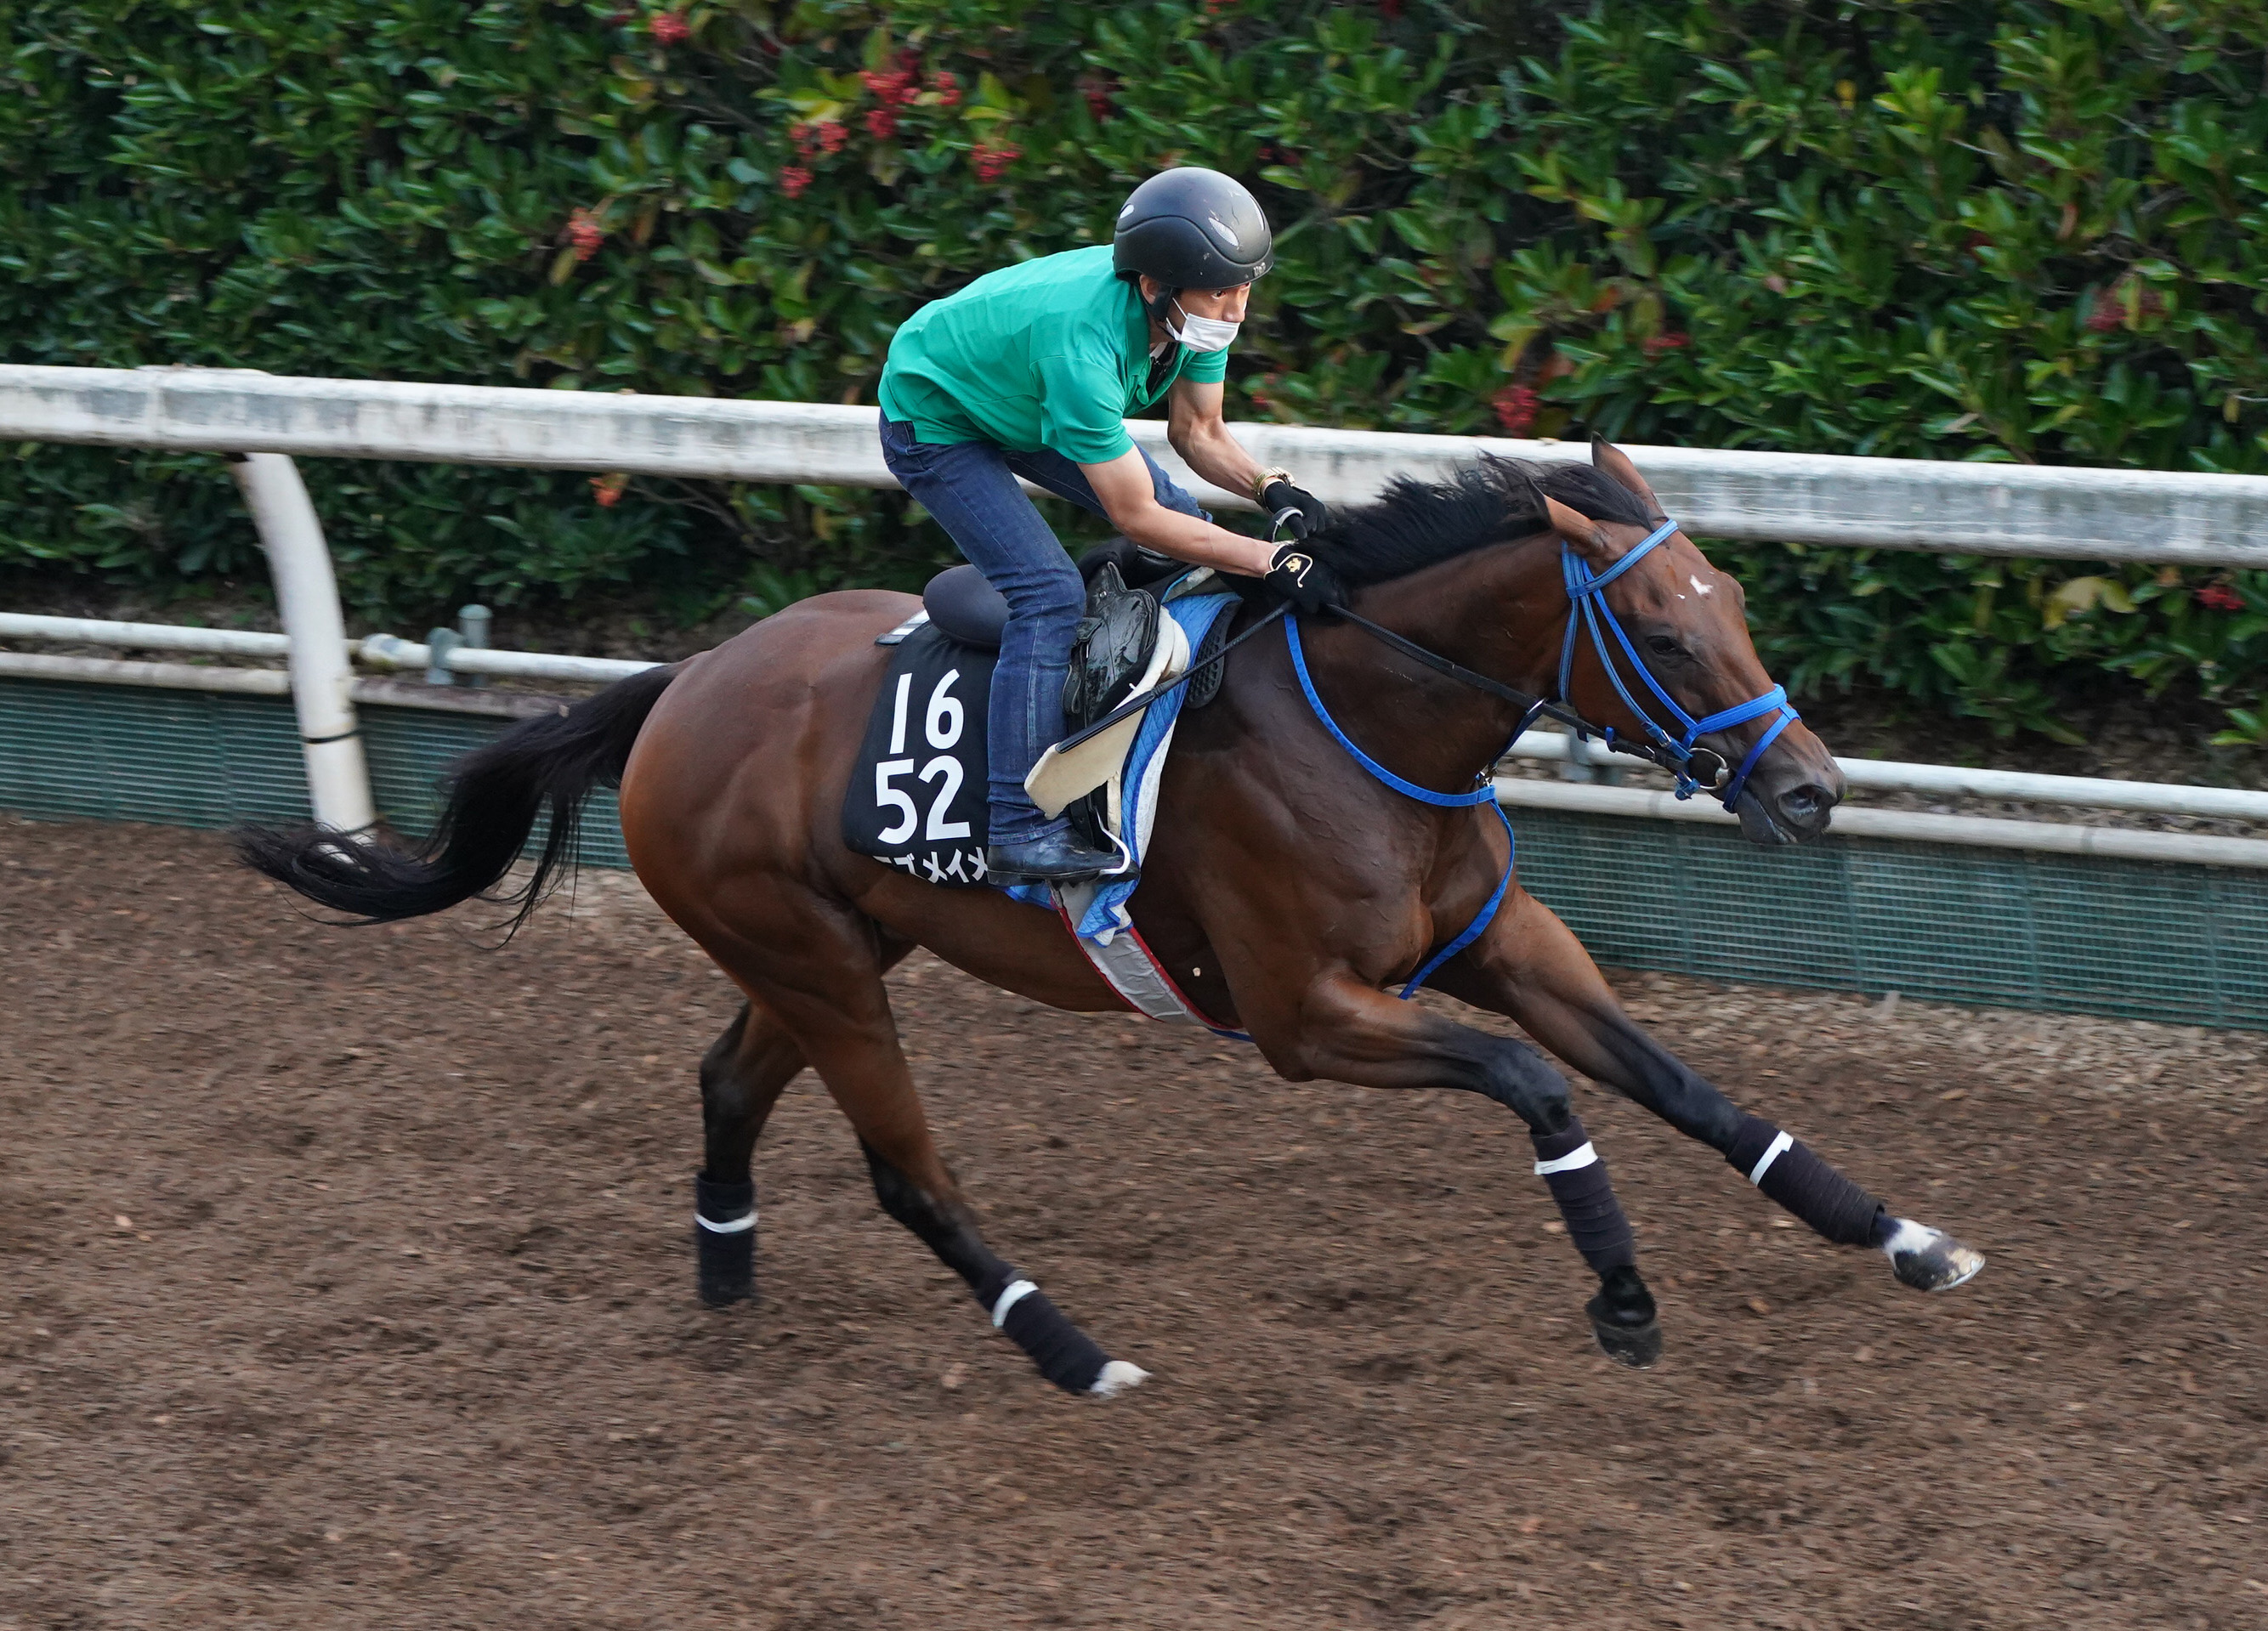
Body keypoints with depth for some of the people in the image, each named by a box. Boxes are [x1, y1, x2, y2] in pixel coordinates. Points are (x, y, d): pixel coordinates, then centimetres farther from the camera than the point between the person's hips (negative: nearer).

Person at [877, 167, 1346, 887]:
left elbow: (1197, 432, -4)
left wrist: (1271, 489, -24)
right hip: (934, 418, -9)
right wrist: (1273, 560, -37)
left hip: (1024, 401, 9)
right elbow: (1135, 516, -37)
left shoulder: (1193, 307, -20)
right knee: (1050, 593, -22)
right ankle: (1018, 829, -21)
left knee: (1187, 528, 3)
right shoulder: (1083, 342, -43)